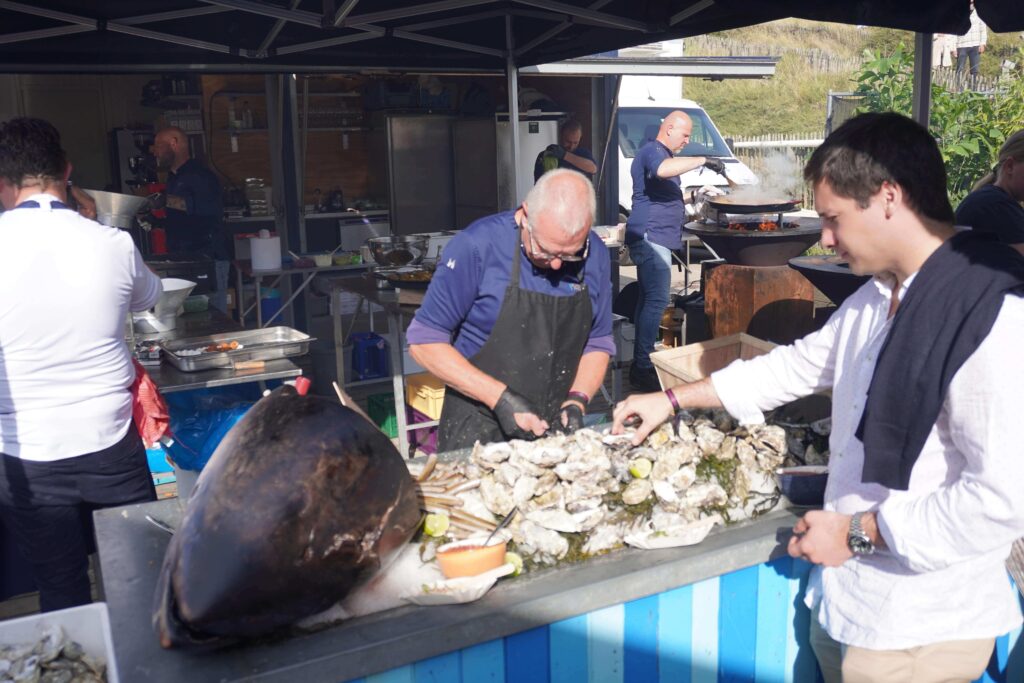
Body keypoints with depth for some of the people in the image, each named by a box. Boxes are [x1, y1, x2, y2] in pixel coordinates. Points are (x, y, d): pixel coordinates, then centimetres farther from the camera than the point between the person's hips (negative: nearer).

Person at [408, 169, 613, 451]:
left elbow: (597, 343, 5)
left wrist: (577, 401, -12)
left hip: (556, 428, 2)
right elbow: (425, 342, -14)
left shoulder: (595, 256, -6)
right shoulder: (477, 246, -18)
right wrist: (500, 398, -21)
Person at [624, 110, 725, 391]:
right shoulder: (653, 151, -10)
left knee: (648, 298, 12)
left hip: (654, 238, 11)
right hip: (651, 235, -11)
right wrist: (702, 160, -28)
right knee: (657, 300, -15)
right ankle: (643, 367, -15)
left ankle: (641, 363, 17)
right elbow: (663, 169, -35)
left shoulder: (660, 153, 25)